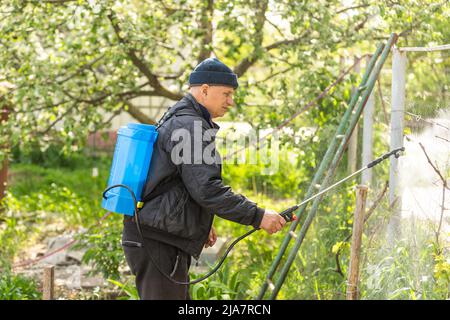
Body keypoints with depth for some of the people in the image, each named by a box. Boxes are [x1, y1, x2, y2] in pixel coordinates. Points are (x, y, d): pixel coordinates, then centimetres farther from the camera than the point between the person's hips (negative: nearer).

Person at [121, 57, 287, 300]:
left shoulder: (175, 121, 19)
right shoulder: (190, 126, -15)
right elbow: (206, 188, -23)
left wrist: (200, 224, 26)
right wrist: (257, 216, -20)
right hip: (158, 242, -11)